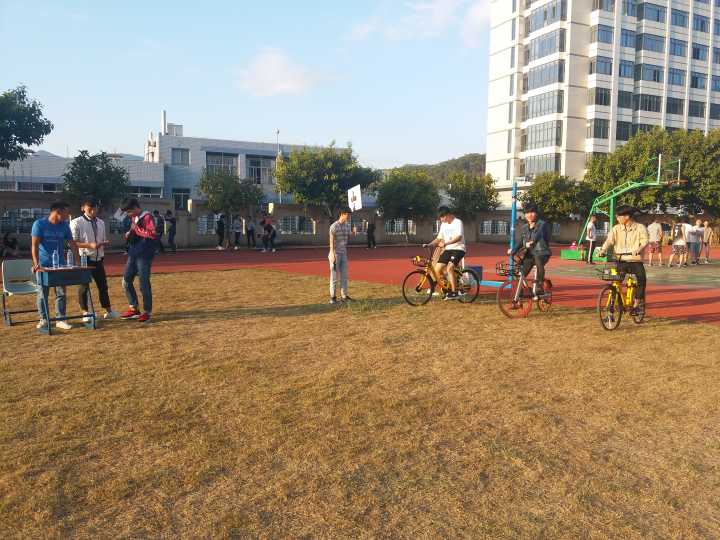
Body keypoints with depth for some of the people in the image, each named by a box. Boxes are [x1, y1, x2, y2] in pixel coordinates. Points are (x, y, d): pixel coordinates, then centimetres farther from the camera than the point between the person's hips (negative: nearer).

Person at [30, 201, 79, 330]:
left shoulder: (65, 225, 4)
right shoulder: (39, 224, -7)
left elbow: (72, 244, 6)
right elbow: (35, 245, -12)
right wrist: (36, 263, -22)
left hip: (60, 265, 3)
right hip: (44, 265, -3)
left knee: (62, 293, 4)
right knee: (42, 293, 3)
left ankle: (60, 319, 12)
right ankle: (43, 319, 15)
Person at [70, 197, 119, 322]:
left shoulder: (101, 223, 12)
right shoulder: (77, 223, -7)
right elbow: (73, 242, -11)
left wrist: (104, 243, -7)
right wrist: (89, 245, -23)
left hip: (98, 259, 6)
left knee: (103, 285, 11)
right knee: (84, 285, 3)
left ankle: (108, 311, 20)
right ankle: (86, 313, 13)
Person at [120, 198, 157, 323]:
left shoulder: (147, 217, -11)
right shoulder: (133, 218, 13)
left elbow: (153, 234, -22)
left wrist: (137, 229, -18)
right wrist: (129, 235, 5)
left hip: (144, 256, -9)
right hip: (133, 254, 9)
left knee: (144, 284, -3)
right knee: (126, 282, 10)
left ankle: (147, 312, 9)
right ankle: (134, 309, 21)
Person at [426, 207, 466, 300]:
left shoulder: (458, 222, -9)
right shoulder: (443, 225, 14)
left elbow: (458, 237, -22)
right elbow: (439, 239, 15)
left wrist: (445, 243, -33)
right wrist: (429, 244, -2)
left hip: (458, 249, -7)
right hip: (448, 250, 7)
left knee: (450, 268, -28)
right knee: (437, 269, -7)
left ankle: (454, 293, -20)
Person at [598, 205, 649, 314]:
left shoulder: (640, 227, -1)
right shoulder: (616, 228, 6)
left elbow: (645, 240, -14)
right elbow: (609, 240, -5)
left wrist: (638, 250, -34)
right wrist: (603, 250, -25)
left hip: (635, 261, -2)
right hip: (621, 261, 2)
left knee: (642, 278, -25)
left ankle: (638, 303, -10)